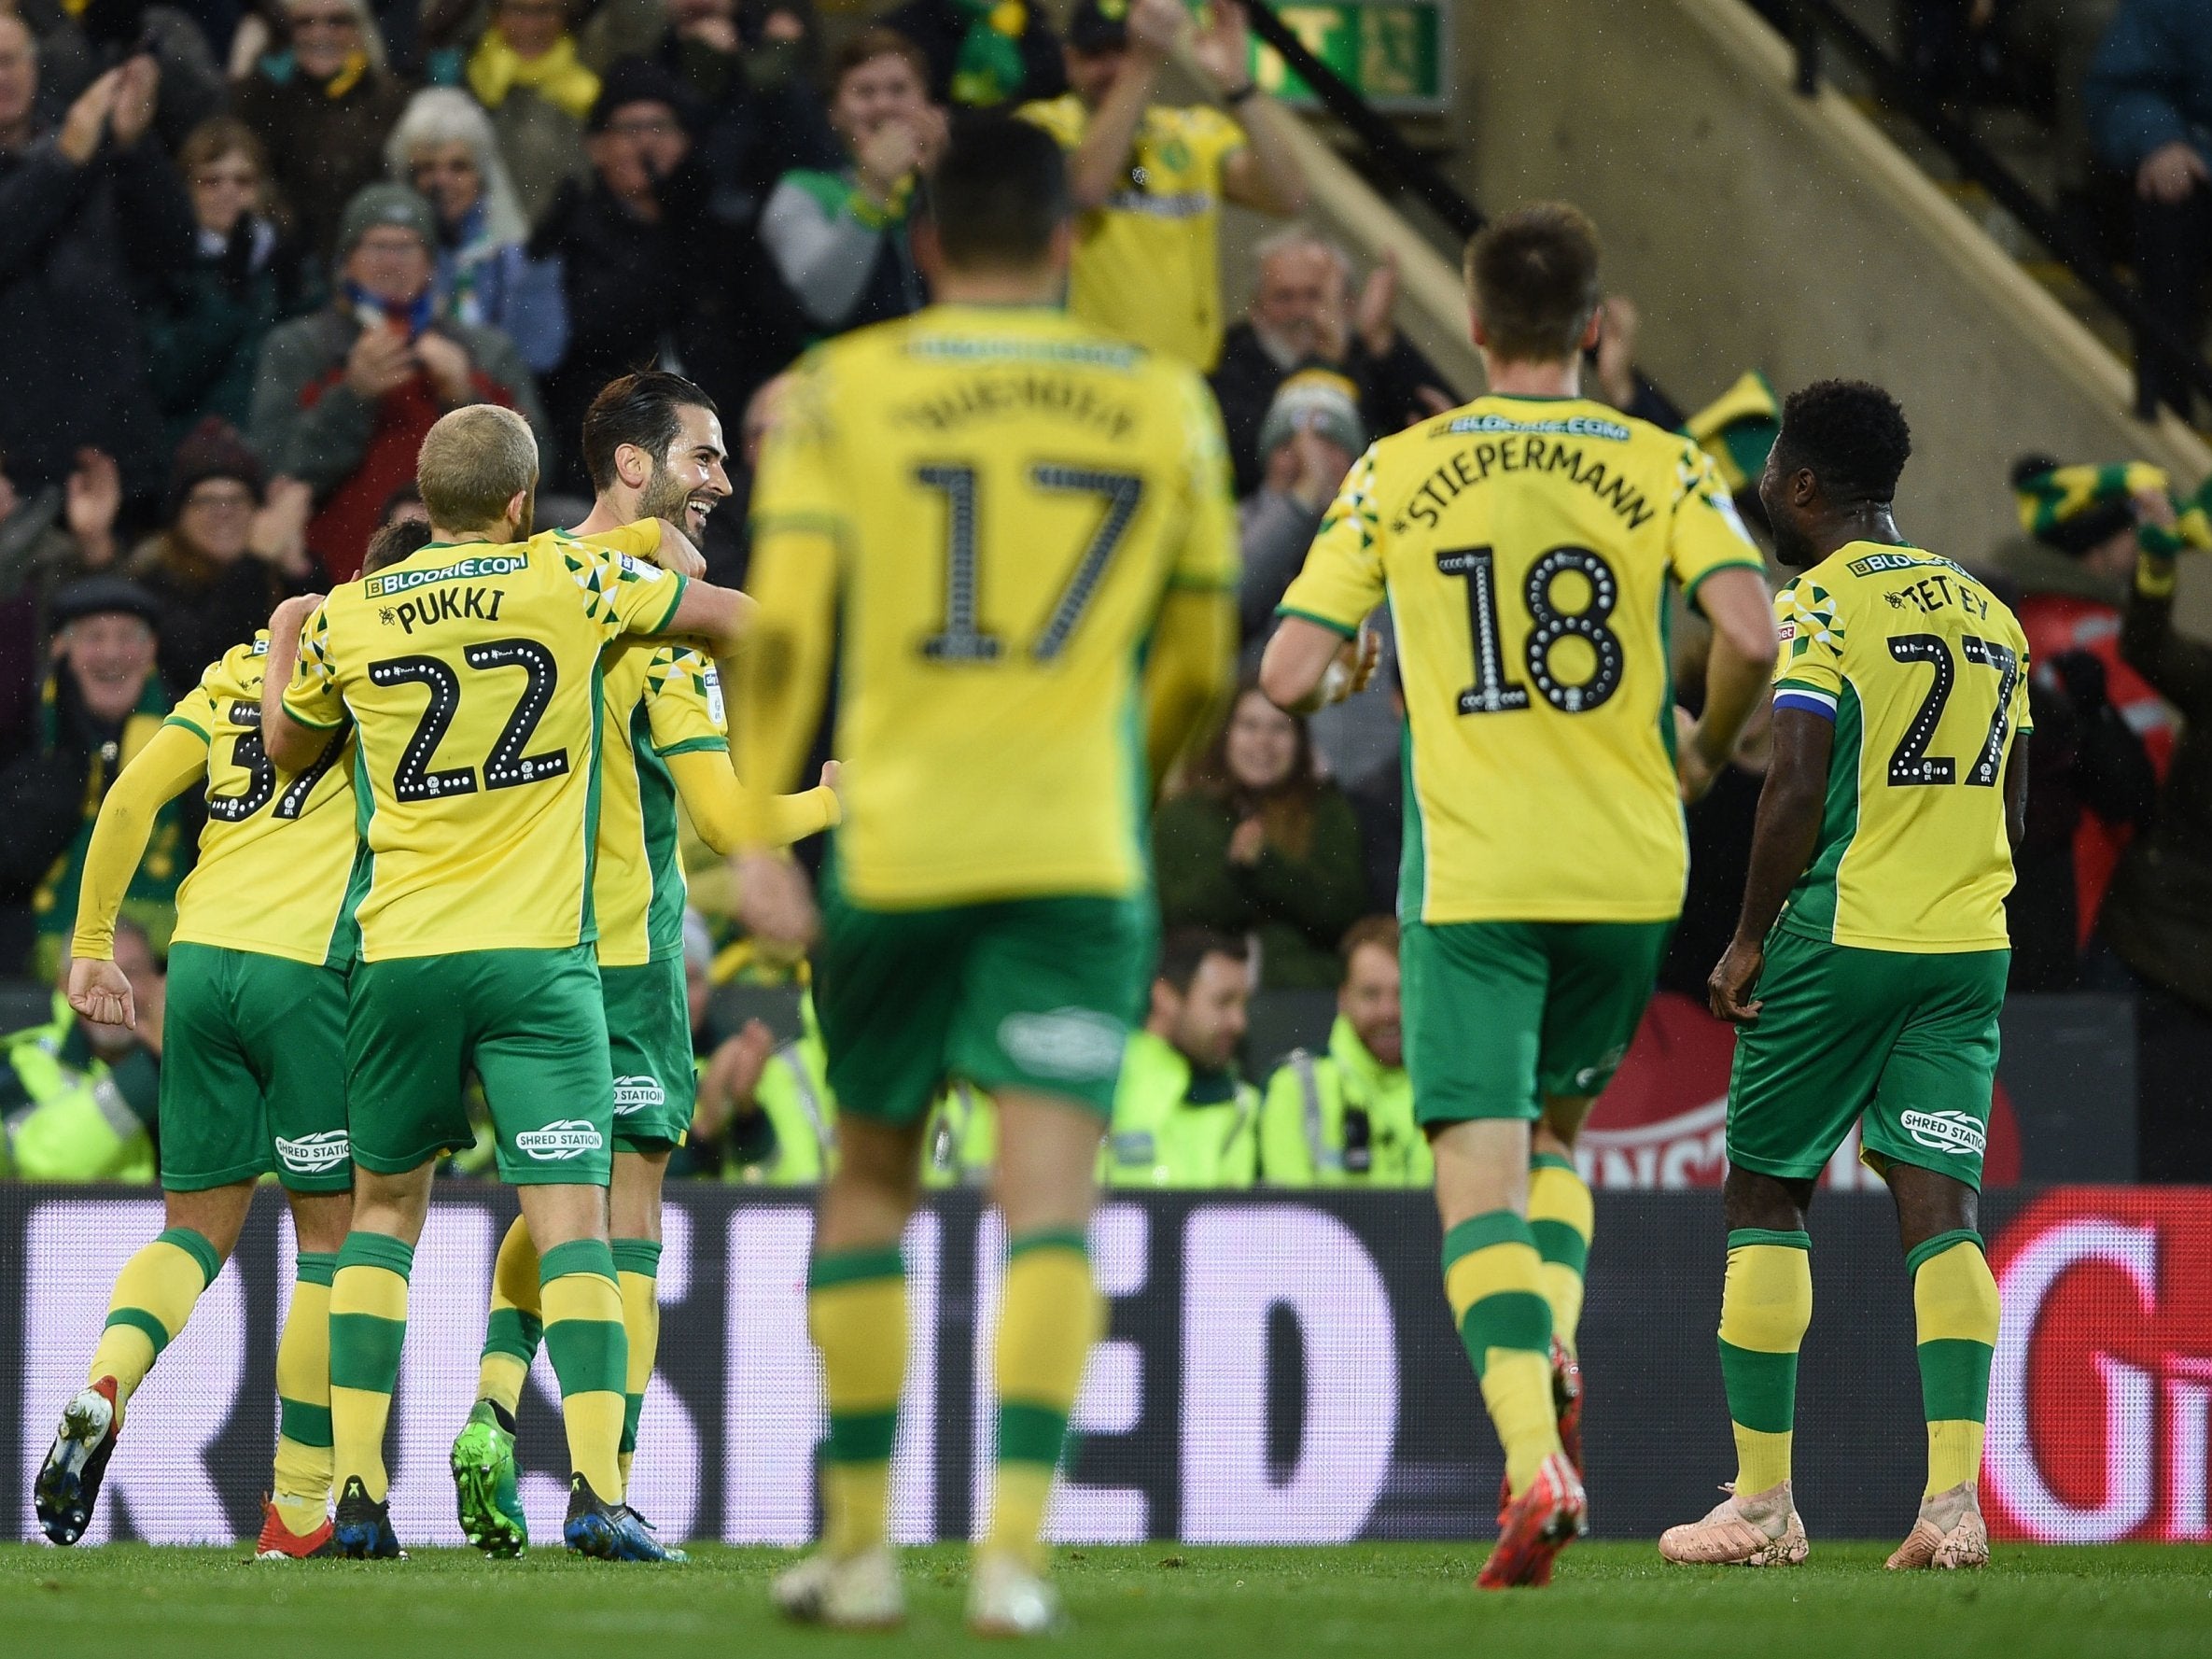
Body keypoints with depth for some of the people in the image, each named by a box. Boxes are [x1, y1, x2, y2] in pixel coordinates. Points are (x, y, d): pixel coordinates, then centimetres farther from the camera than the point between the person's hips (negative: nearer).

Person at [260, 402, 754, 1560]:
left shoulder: (346, 618, 5)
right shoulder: (568, 580, -1)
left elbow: (286, 745, 25)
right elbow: (741, 618, 9)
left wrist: (283, 653, 44)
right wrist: (670, 553, 28)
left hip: (397, 947, 3)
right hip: (534, 951, -3)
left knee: (385, 1205, 17)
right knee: (570, 1214, -6)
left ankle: (356, 1489, 9)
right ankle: (596, 1485, -21)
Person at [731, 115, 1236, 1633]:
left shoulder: (844, 390, 3)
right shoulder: (1164, 406, 9)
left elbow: (784, 626, -4)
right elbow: (1199, 661, 16)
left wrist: (755, 827, 1)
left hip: (891, 837, 0)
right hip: (1076, 849, 0)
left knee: (870, 1179, 14)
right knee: (1049, 1192, -6)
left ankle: (859, 1540, 17)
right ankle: (1018, 1548, -17)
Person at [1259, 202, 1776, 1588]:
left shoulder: (1397, 474, 1)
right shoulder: (1662, 468, 1)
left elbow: (1290, 673, -2)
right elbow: (1750, 633, -14)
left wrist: (1345, 673, 21)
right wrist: (1707, 747, 6)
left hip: (1472, 870, -2)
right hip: (1628, 864, 2)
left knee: (1481, 1164, -6)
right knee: (1557, 1126, 25)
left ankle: (1535, 1459, -24)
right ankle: (1554, 1345, 0)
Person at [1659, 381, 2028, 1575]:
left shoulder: (1819, 604, -8)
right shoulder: (1987, 613, 15)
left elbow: (1797, 788, -16)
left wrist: (1749, 939, -7)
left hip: (1839, 939, -6)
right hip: (1970, 946, 6)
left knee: (1763, 1197, 6)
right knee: (1939, 1208, 0)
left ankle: (1762, 1503, 5)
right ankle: (1954, 1499, -14)